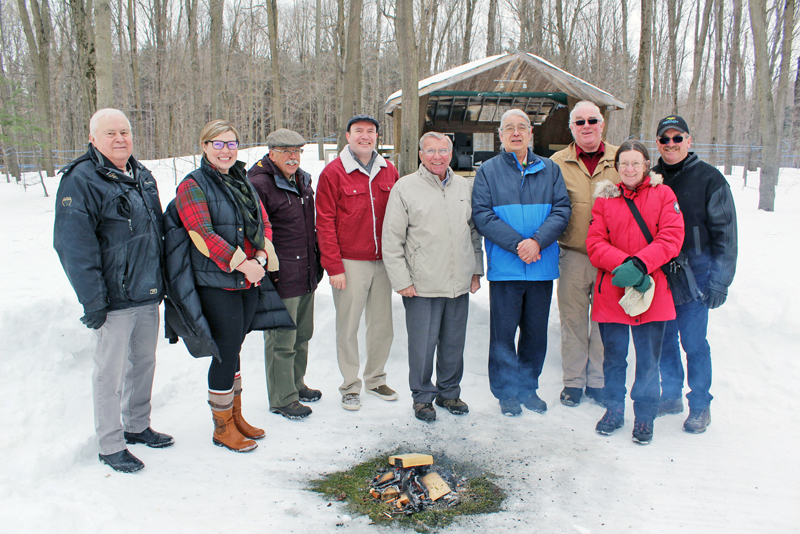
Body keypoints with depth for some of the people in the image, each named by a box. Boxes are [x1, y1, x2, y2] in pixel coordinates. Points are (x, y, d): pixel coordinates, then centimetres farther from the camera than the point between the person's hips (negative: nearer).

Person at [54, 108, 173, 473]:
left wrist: (161, 282, 17)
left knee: (144, 361, 17)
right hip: (115, 298, -7)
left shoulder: (142, 175, 11)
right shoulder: (81, 181, -13)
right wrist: (92, 301, -20)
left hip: (148, 293, 7)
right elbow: (74, 247, -17)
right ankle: (110, 445, 18)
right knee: (111, 371, 3)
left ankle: (138, 426, 35)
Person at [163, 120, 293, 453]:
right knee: (226, 354, -1)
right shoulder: (193, 185, -7)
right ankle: (222, 427, 16)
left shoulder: (244, 182, 14)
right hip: (216, 284, -6)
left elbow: (264, 223, 10)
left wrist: (261, 257, -8)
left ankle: (236, 416, 31)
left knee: (234, 350, 17)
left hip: (250, 282, 7)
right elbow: (203, 234, -18)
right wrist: (240, 263, -24)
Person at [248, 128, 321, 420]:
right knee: (281, 341, 1)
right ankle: (282, 399, 15)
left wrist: (316, 261, 20)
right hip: (280, 279, -8)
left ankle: (296, 384, 36)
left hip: (307, 275, 9)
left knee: (302, 335, 19)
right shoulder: (259, 185, -13)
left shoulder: (302, 181, 13)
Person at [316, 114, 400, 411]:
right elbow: (325, 223, -6)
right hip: (350, 263, -4)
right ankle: (350, 387, 18)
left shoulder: (389, 171, 9)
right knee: (348, 327, 3)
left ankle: (376, 379, 29)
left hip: (383, 261, 4)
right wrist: (334, 266, -11)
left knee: (382, 325, 11)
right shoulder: (333, 172, -3)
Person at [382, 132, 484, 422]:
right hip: (422, 286, -4)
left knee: (454, 343, 14)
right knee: (422, 345, 3)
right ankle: (423, 396, 22)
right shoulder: (405, 188, -3)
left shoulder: (464, 187, 10)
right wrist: (402, 281, -8)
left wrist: (476, 270, 14)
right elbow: (391, 240, -5)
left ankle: (449, 392, 32)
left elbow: (474, 232, 18)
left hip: (459, 284, 4)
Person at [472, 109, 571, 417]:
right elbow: (482, 216, -7)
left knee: (536, 333, 11)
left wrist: (538, 241, -17)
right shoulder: (488, 171, 4)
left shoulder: (549, 170, 10)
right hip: (504, 267, -2)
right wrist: (517, 244, -17)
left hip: (542, 266, 2)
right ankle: (506, 392, 21)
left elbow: (561, 210, 0)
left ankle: (528, 387, 28)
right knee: (503, 333, 5)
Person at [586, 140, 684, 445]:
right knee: (614, 356, 11)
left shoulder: (663, 194, 4)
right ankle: (614, 410, 30)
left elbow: (671, 238, -7)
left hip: (653, 292, -1)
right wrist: (624, 264, -18)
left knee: (648, 359, 7)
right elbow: (595, 244, -2)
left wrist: (640, 264, -20)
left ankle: (645, 417, 25)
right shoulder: (604, 199, 7)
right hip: (611, 291, 1)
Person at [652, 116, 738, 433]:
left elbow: (725, 234, -4)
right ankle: (671, 396, 27)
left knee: (693, 341, 0)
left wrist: (720, 282, -9)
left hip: (694, 273, -4)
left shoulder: (709, 178, -2)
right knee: (664, 339, 10)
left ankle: (700, 407, 16)